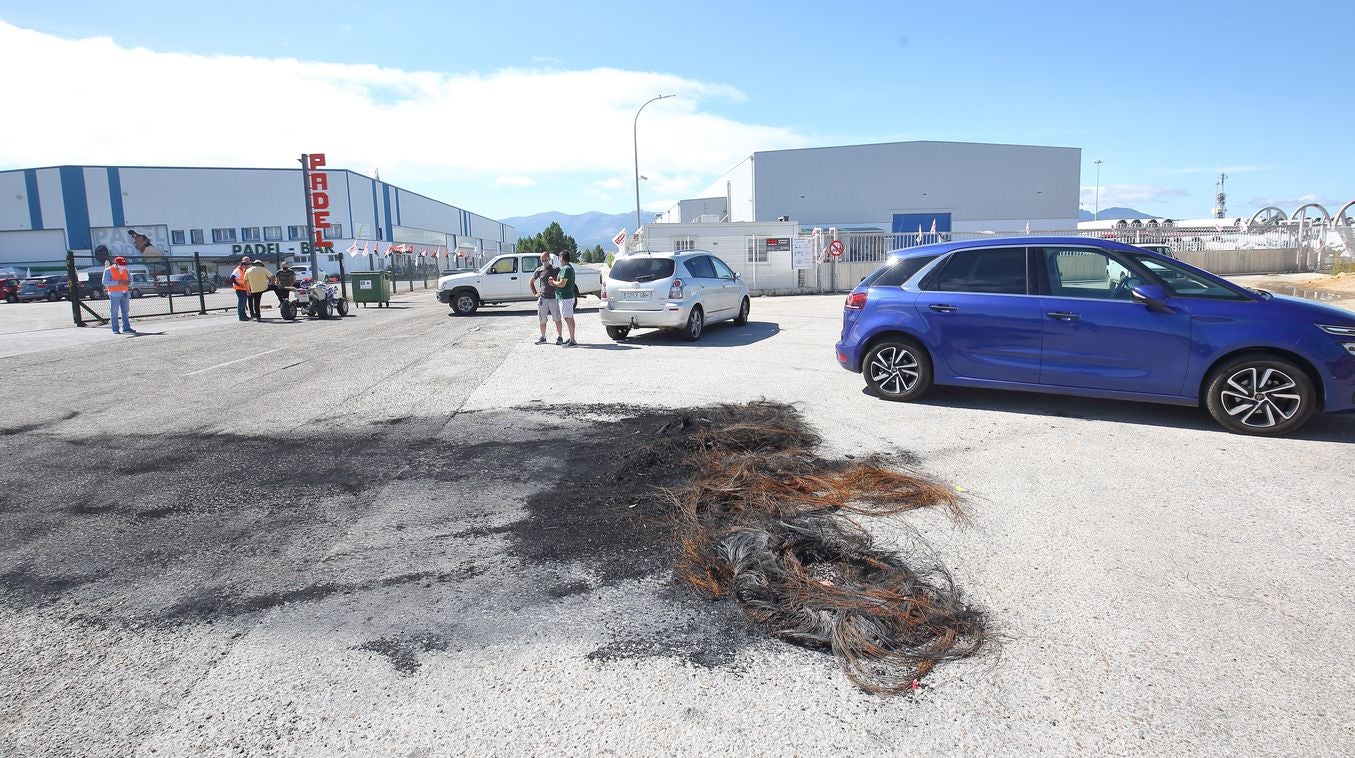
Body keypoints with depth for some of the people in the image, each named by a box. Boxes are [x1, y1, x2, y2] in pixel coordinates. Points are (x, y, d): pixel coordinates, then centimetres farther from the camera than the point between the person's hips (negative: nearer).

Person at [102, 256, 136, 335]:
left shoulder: (125, 270, 15)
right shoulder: (108, 270, -3)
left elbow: (130, 278, 21)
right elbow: (105, 282, -12)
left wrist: (129, 282, -4)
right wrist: (117, 282, -22)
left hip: (124, 294, 5)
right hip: (114, 294, -5)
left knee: (125, 312, 5)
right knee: (114, 312, -3)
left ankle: (126, 328, 7)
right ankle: (115, 329, 0)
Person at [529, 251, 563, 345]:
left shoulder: (556, 270, 1)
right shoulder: (539, 270, 8)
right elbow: (531, 282, 19)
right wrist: (535, 293, 10)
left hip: (554, 298, -2)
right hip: (542, 298, 2)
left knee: (557, 319, 1)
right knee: (542, 320, 7)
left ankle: (559, 338, 10)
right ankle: (543, 338, 17)